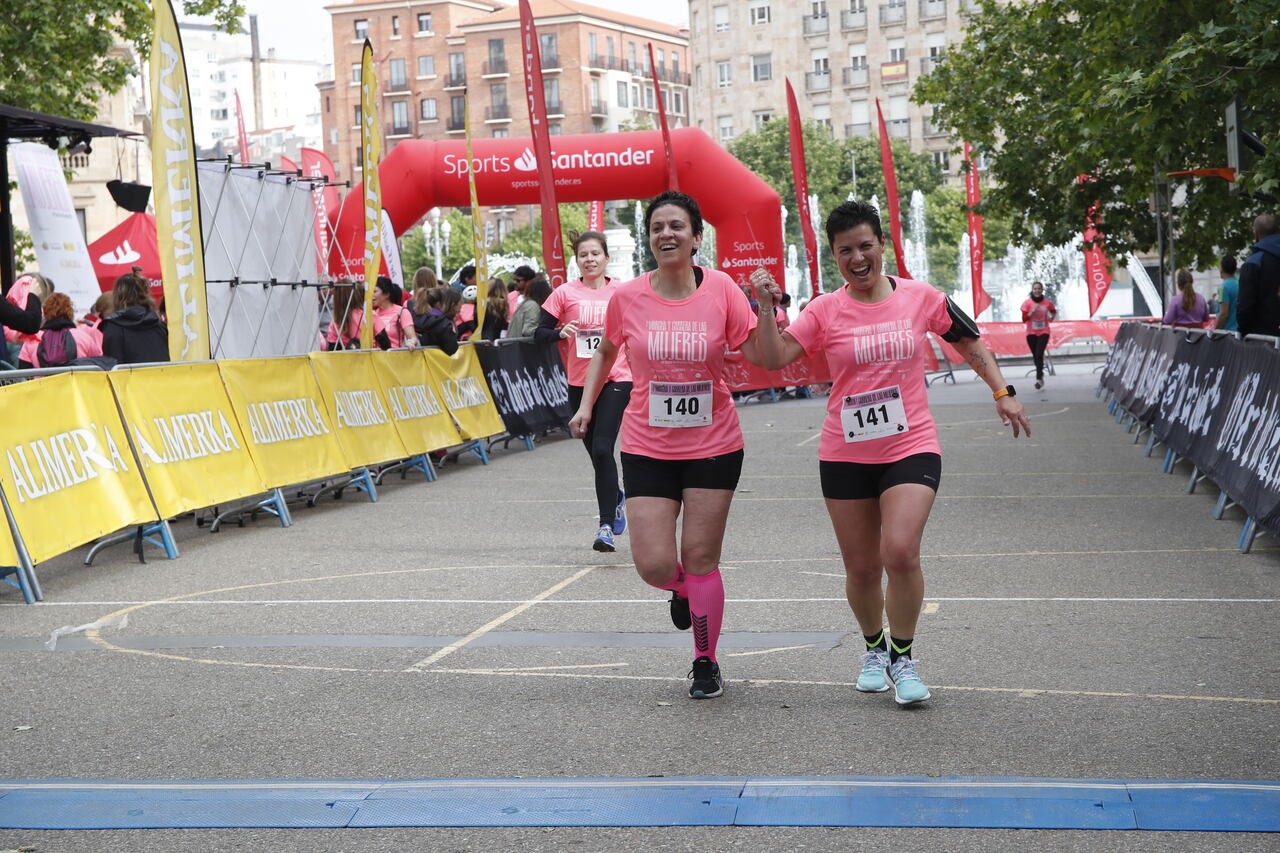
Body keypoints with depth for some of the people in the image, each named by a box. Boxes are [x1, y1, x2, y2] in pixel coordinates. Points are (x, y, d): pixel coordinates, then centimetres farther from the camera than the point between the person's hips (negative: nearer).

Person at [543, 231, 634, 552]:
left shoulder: (622, 292, 2)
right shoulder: (565, 293, 0)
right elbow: (539, 333, -1)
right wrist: (561, 332, -20)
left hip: (616, 380, -2)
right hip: (580, 383, 2)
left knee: (602, 448, -16)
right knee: (596, 453, 11)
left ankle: (606, 525, -11)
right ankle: (617, 498, 41)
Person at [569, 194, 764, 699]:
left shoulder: (720, 289, -8)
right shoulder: (627, 298, -4)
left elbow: (760, 355, -9)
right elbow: (605, 353, 15)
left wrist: (766, 307, -24)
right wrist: (586, 405, 8)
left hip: (713, 446, -1)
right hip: (647, 448, 1)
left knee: (700, 560, 4)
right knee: (654, 566, -4)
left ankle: (706, 663, 25)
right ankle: (683, 591, 35)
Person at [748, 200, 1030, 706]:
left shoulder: (920, 298, 2)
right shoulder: (825, 310, 0)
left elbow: (970, 343, 15)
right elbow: (774, 358, -11)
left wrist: (1002, 393, 8)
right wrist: (767, 306, -21)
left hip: (911, 449, -1)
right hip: (845, 455, 1)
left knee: (900, 552, -20)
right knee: (861, 568, 8)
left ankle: (903, 657, 1)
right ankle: (874, 648, 35)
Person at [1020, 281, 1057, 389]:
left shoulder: (1047, 302, 0)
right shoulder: (1027, 302, -3)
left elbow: (1054, 311, 21)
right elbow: (1024, 319, -7)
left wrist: (1052, 316, 4)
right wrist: (1031, 312, -21)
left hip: (1043, 332, -1)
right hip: (1031, 333, 1)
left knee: (1039, 354, -17)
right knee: (1036, 355, 7)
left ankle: (1039, 378, -22)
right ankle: (1040, 374, 31)